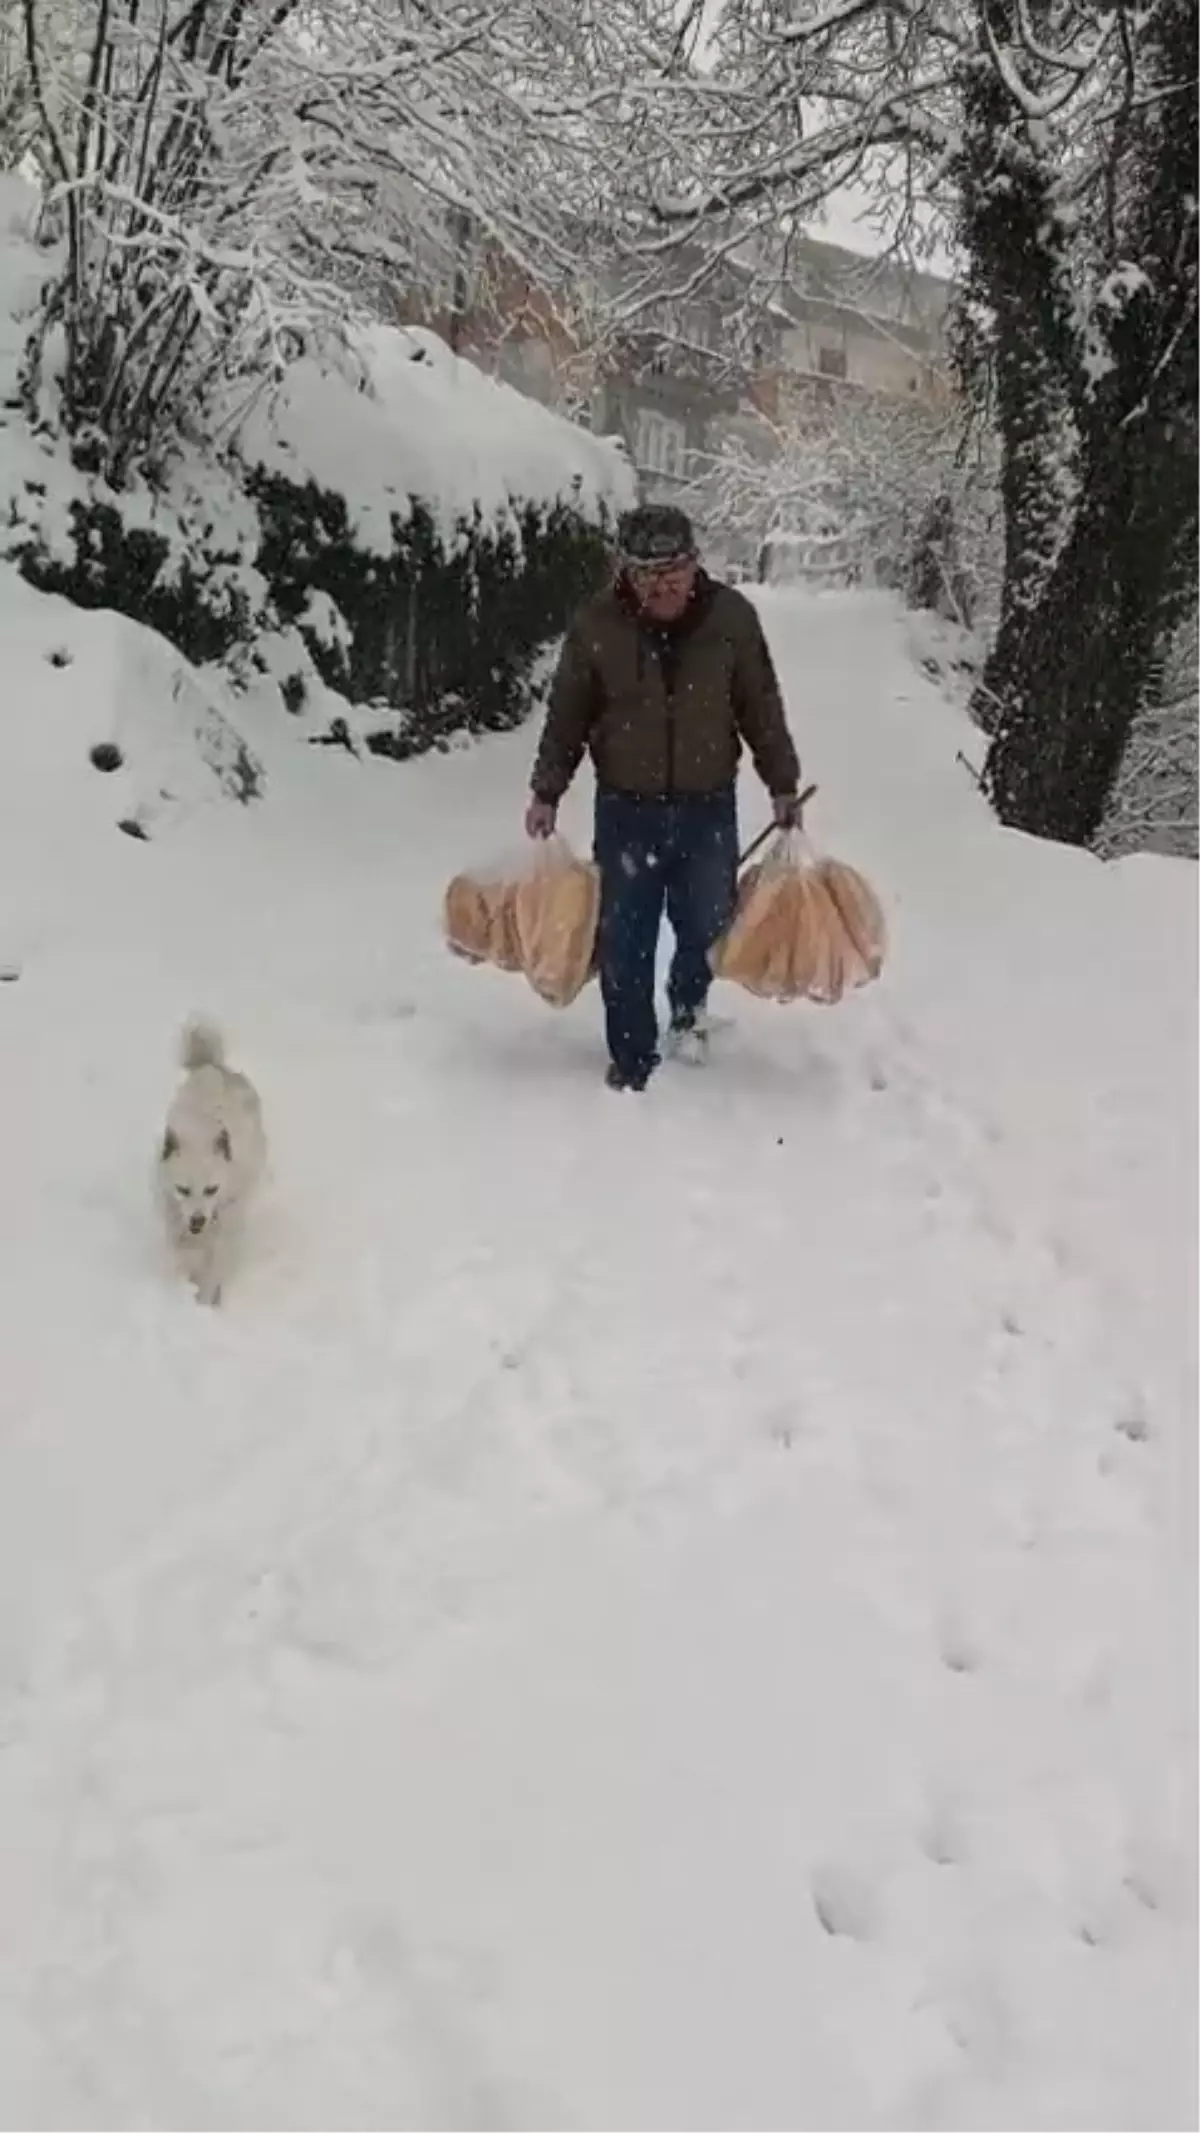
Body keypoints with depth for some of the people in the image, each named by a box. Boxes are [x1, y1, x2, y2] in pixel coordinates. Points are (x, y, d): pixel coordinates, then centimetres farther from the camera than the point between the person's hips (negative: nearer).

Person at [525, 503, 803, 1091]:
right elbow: (566, 715, 0)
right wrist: (546, 792, 0)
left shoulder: (732, 616, -8)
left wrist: (783, 784, 3)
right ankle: (632, 1058, 20)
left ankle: (687, 1007, 45)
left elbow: (762, 708, 2)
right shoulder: (596, 625, -10)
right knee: (624, 940, 4)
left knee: (707, 926, 13)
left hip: (708, 807, 1)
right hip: (626, 808, -1)